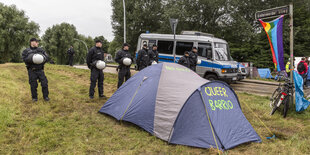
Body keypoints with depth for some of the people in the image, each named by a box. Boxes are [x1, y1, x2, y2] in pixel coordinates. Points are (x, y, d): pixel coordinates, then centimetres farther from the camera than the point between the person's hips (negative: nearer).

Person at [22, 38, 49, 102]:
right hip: (32, 71, -2)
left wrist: (44, 58, -14)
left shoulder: (40, 50, 12)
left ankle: (45, 96, 14)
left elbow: (47, 56, 6)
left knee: (44, 83, 0)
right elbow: (24, 59, -8)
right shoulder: (26, 51, 4)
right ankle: (34, 97, 19)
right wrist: (32, 59, -21)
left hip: (40, 70, 2)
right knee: (33, 85, 3)